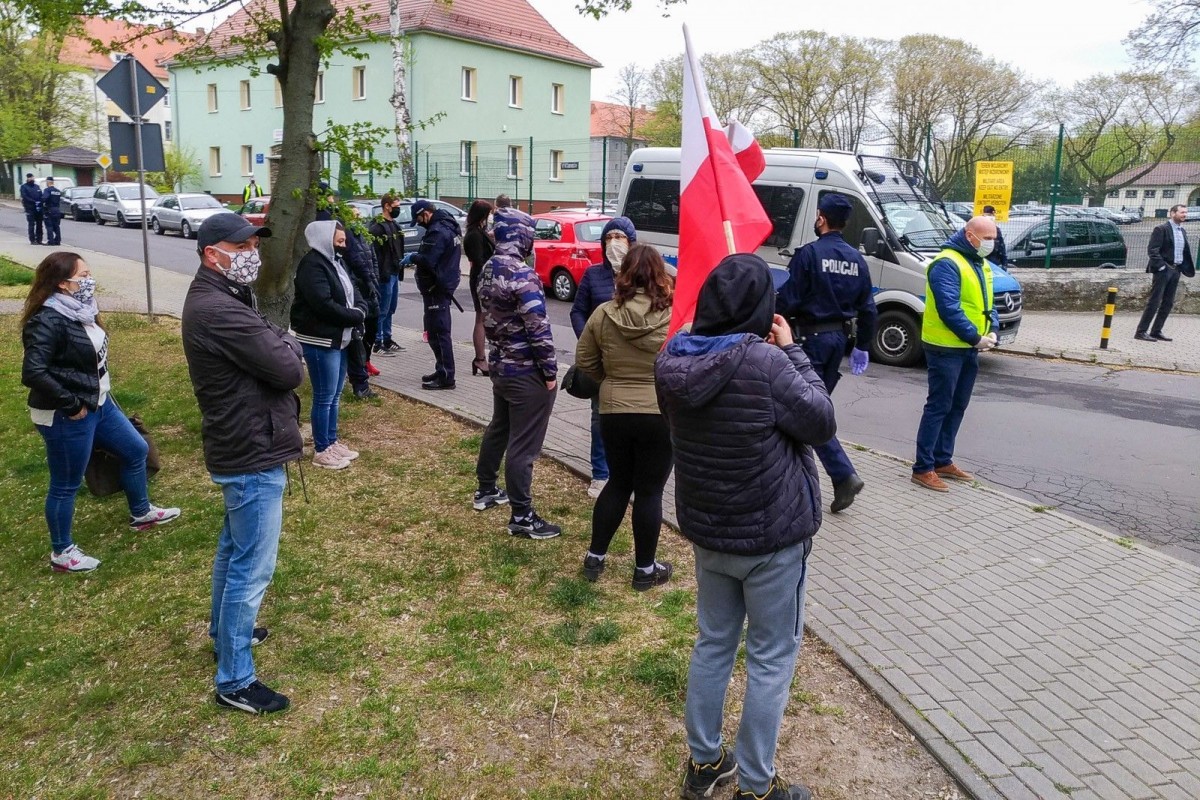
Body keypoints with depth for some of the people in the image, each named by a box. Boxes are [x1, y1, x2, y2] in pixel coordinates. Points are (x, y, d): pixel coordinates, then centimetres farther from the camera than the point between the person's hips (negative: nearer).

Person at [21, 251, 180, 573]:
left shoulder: (78, 311, 4)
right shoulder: (48, 321, -24)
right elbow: (33, 373, -31)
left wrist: (96, 394, 11)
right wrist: (71, 405, -23)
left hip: (98, 403, 10)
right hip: (66, 417, -9)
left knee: (136, 450, 21)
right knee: (66, 485, 6)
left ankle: (141, 513, 41)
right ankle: (61, 553, 24)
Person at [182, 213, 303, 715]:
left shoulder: (217, 298, 9)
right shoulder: (221, 311, -26)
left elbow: (262, 356, 10)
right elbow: (289, 369, -25)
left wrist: (276, 344, -9)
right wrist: (287, 344, -6)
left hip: (237, 447, 11)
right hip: (252, 456, -11)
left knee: (234, 548, 26)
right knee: (252, 568, -1)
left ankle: (224, 631, 46)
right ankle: (235, 681, 11)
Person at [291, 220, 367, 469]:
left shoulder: (336, 262, 14)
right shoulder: (312, 265, -16)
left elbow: (354, 295, 13)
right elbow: (325, 305, -25)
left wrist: (359, 311, -9)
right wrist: (354, 316, -14)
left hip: (338, 338, 10)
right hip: (319, 340, -10)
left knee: (335, 395, 16)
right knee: (324, 397, -3)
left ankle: (332, 442, 28)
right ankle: (321, 451, 7)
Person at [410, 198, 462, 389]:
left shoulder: (438, 231, -20)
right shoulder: (448, 225, 13)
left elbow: (428, 261, -26)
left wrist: (412, 257, -8)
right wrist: (418, 257, 10)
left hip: (437, 288, -11)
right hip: (445, 284, 11)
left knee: (439, 333, -7)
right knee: (436, 331, 18)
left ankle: (446, 377, -4)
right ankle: (442, 371, 26)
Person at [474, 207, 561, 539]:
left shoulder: (488, 270, 7)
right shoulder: (521, 273, -21)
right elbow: (538, 327, -22)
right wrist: (550, 371, -15)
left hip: (499, 365, 9)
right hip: (527, 372, -9)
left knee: (498, 428, 24)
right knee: (523, 444, -2)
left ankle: (486, 490, 39)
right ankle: (521, 517, 5)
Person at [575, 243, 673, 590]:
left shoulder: (603, 314, -4)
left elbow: (584, 361, 5)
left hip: (614, 413, 3)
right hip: (662, 416, -2)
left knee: (617, 484, 20)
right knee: (649, 491, 9)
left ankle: (595, 557, 28)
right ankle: (644, 569, 21)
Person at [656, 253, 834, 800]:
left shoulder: (673, 359, -6)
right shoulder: (766, 362, -24)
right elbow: (822, 424, -13)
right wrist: (791, 350, -7)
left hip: (705, 528, 6)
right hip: (772, 535, -6)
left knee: (713, 643, 20)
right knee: (771, 658, 11)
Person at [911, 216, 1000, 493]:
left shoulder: (982, 265, 14)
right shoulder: (947, 264, -16)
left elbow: (987, 301, 18)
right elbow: (949, 308, -23)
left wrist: (992, 331, 1)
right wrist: (975, 337, -20)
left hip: (969, 349, 9)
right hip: (946, 348, -9)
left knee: (957, 407, 14)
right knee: (938, 407, -6)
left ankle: (943, 461, 25)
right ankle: (923, 468, 0)